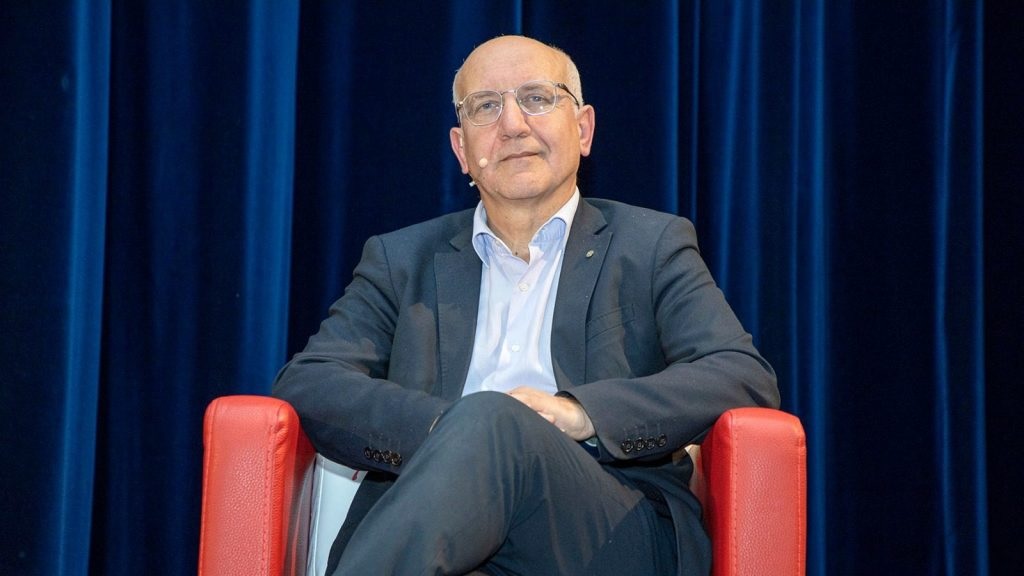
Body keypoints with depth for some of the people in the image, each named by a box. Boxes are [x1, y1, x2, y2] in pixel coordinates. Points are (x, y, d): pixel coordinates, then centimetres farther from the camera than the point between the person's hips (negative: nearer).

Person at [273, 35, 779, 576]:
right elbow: (303, 384, 7)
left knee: (490, 421, -33)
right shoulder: (402, 260, 21)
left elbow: (747, 377, 3)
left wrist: (583, 413, -14)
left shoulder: (651, 246, 17)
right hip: (443, 525, 0)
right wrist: (443, 429, -14)